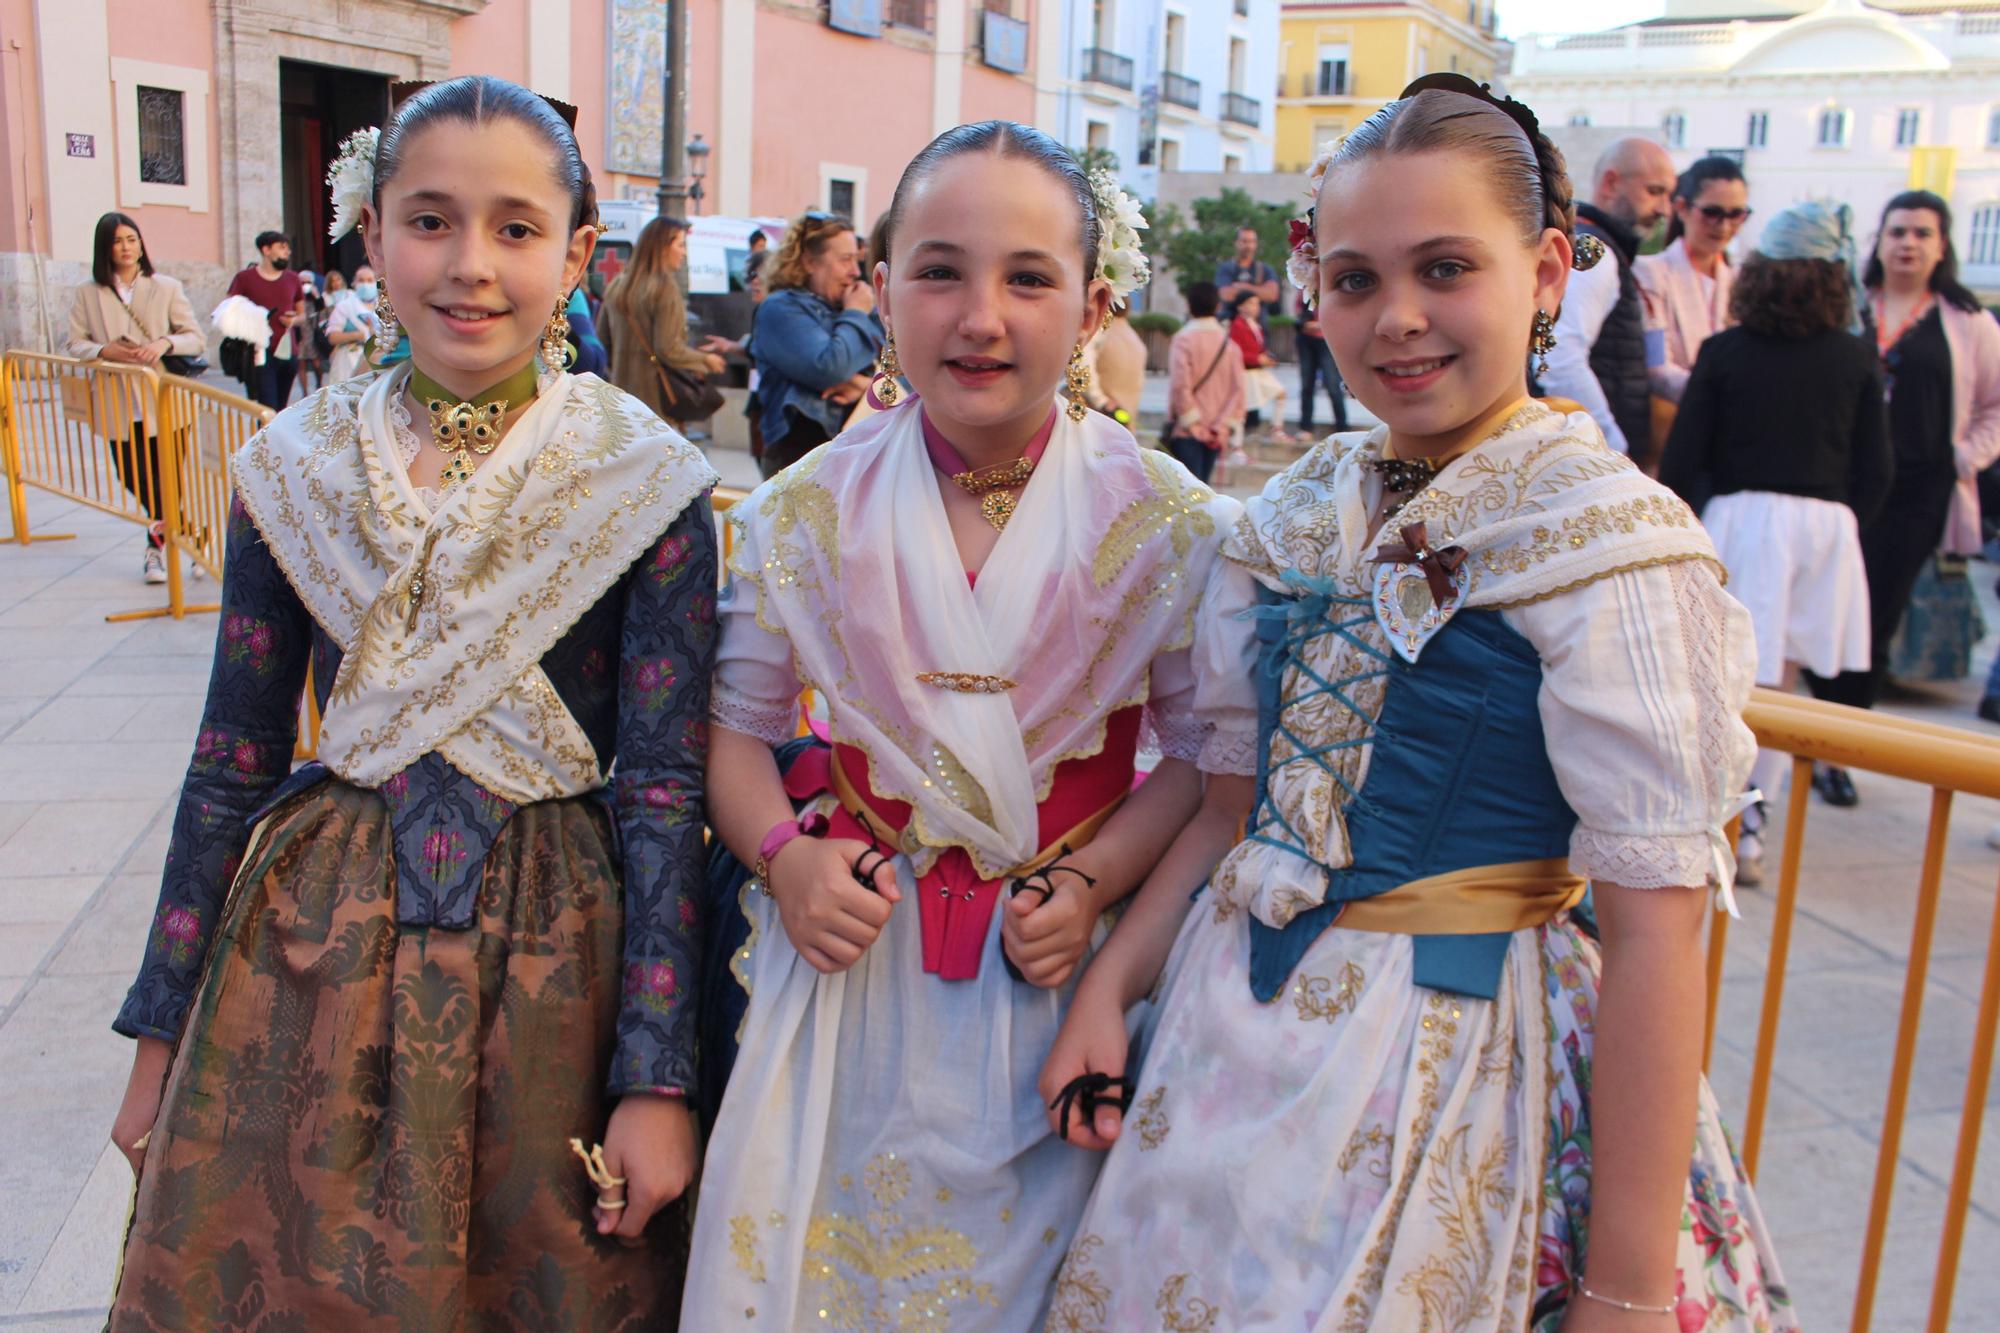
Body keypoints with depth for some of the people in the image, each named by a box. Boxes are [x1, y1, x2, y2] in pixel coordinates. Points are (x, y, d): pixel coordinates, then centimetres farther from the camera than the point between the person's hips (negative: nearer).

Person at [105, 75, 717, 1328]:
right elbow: (232, 765, 5)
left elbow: (664, 790, -8)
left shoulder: (649, 485, -10)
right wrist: (163, 1037, 9)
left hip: (547, 966, -2)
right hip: (311, 960, 3)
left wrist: (658, 1080, -10)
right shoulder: (297, 468, -2)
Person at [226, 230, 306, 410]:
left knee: (281, 411, 9)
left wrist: (294, 320, 0)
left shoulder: (293, 279, 14)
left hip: (288, 353, 4)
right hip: (260, 354, -4)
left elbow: (302, 313, 23)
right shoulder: (244, 279, 2)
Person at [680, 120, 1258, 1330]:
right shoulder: (808, 511, -5)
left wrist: (1096, 881, -17)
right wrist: (784, 855, -13)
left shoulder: (1168, 522, -9)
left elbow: (1218, 752, -4)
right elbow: (732, 721, 4)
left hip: (1059, 966, 0)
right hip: (855, 953, 1)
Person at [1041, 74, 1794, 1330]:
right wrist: (1112, 981, 2)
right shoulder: (1307, 508, 3)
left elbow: (1656, 925, -18)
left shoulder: (1603, 535, -15)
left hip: (1458, 1057, -6)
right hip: (1243, 1031, 6)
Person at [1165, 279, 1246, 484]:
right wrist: (1225, 426, -2)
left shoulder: (1183, 338, -8)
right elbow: (1240, 389, -1)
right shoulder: (1229, 342, 6)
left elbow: (1180, 384, -19)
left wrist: (1191, 422, -12)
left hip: (1187, 430, -5)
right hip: (1214, 433, 5)